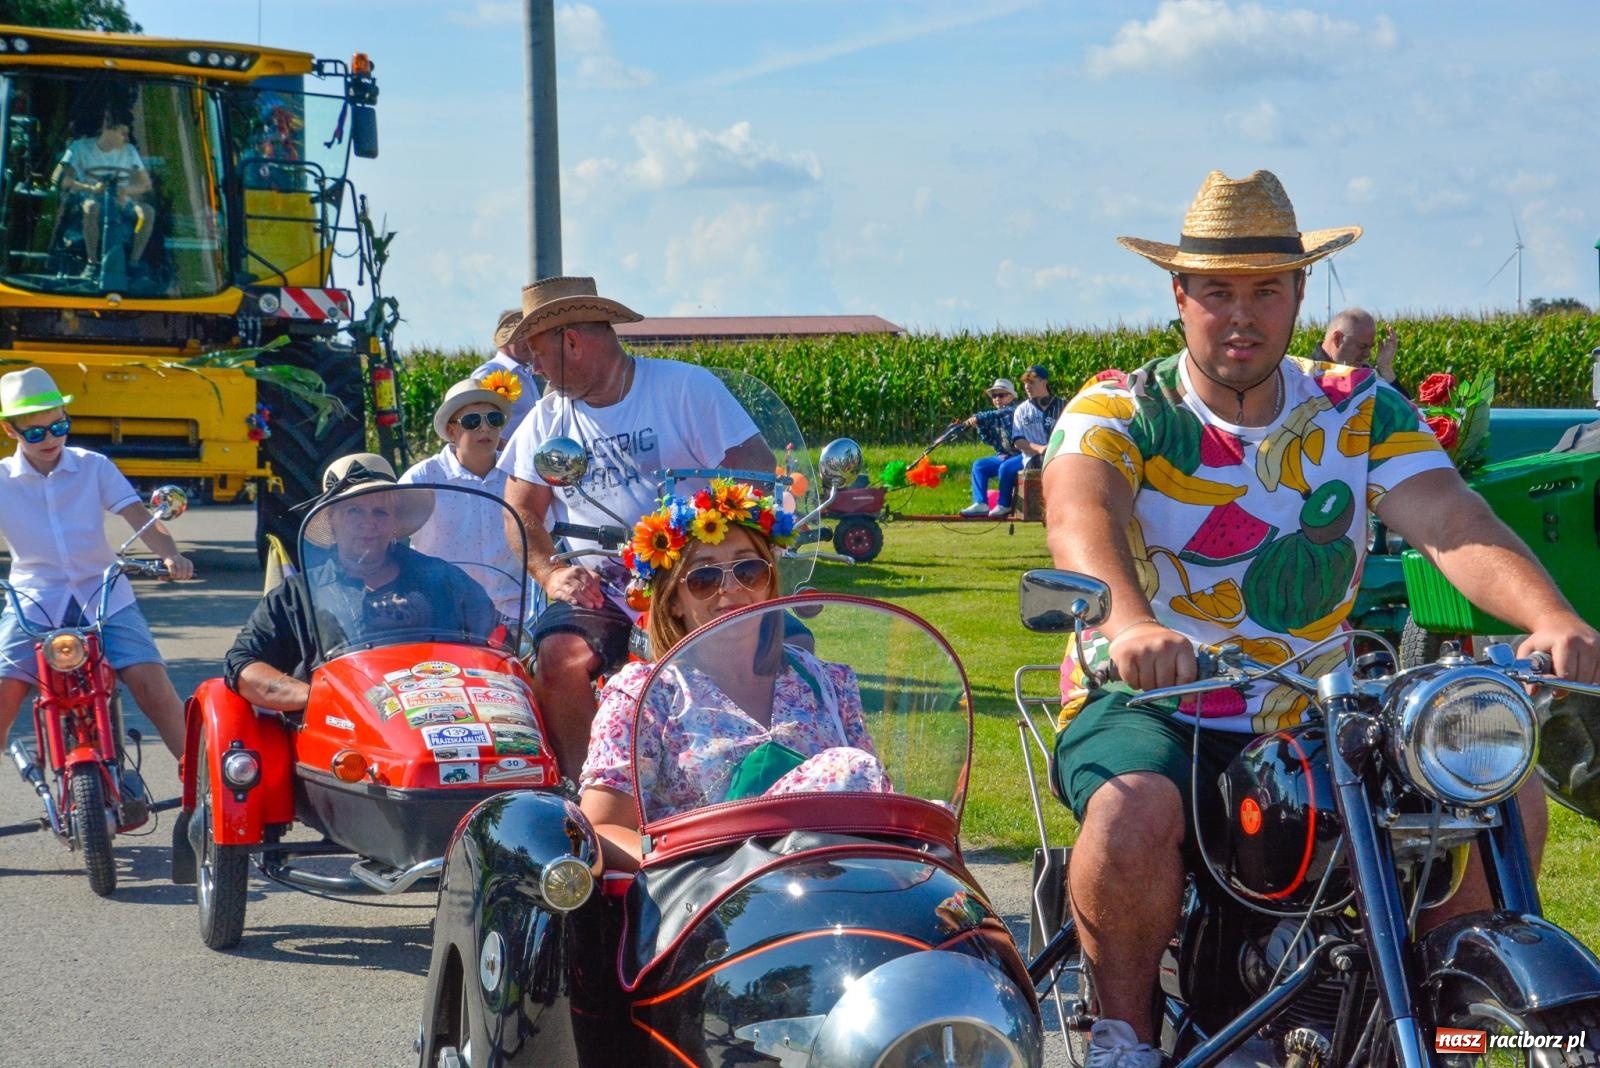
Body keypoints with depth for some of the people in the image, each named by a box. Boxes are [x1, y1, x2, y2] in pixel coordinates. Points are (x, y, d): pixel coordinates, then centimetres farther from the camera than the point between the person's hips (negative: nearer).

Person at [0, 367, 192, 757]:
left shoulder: (94, 467, 3)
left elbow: (140, 518, -4)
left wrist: (170, 555, -25)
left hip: (104, 599, 0)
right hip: (33, 606, 0)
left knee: (153, 687, -14)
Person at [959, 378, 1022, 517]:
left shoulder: (1015, 411, -10)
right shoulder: (995, 418, 12)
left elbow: (1001, 413, -31)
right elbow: (989, 440, 11)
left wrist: (979, 418, -38)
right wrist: (979, 425, -5)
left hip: (1022, 455, -9)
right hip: (1004, 456, 9)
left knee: (1005, 468, -33)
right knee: (979, 465, -1)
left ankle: (1004, 505, -17)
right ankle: (980, 504, -10)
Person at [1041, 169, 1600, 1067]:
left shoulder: (1362, 412, 3)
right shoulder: (1119, 411, -5)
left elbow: (1451, 519, -14)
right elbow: (1081, 511, -28)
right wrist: (1130, 623, -51)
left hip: (1314, 718, 3)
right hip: (1148, 704, -3)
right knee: (1134, 816, -36)